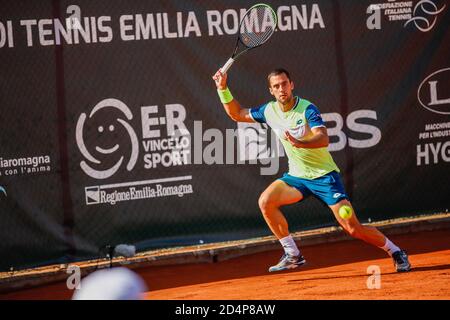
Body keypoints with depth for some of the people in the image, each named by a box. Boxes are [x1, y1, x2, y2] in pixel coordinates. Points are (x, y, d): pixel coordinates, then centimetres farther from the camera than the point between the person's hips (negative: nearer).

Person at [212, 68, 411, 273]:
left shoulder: (307, 109, -18)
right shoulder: (269, 111, -1)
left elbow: (323, 138, -34)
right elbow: (237, 114, 13)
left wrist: (300, 143, -53)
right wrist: (223, 88, 1)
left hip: (324, 176, -5)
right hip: (297, 177, 6)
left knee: (353, 229, -12)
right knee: (266, 201, -18)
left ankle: (395, 252, 9)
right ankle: (292, 255, -7)